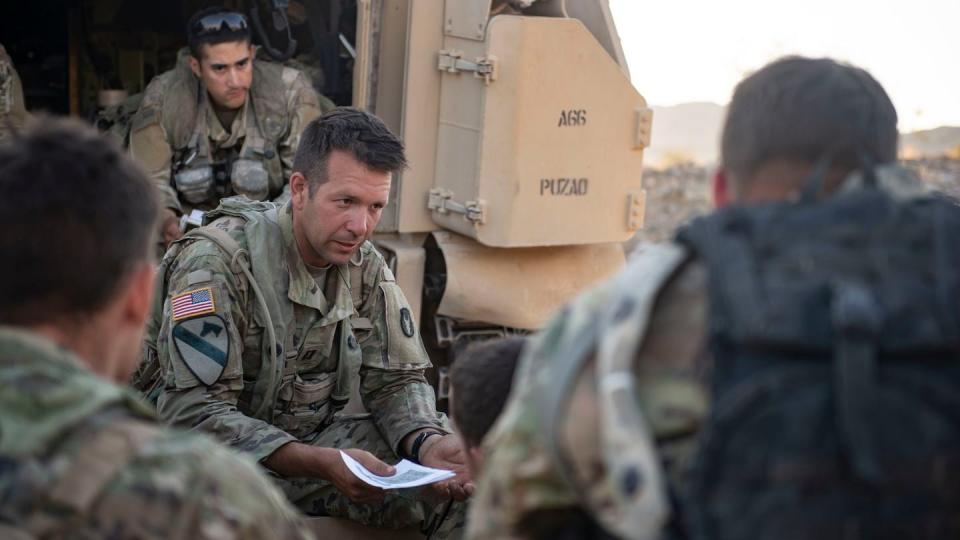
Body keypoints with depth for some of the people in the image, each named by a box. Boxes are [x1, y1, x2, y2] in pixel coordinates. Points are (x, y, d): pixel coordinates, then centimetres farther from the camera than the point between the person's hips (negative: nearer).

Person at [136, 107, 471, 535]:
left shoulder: (365, 266, 1)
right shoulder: (217, 260, -21)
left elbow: (395, 380, 3)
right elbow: (193, 412, -27)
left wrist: (429, 444, -21)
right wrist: (323, 464, -36)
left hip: (311, 442, 6)